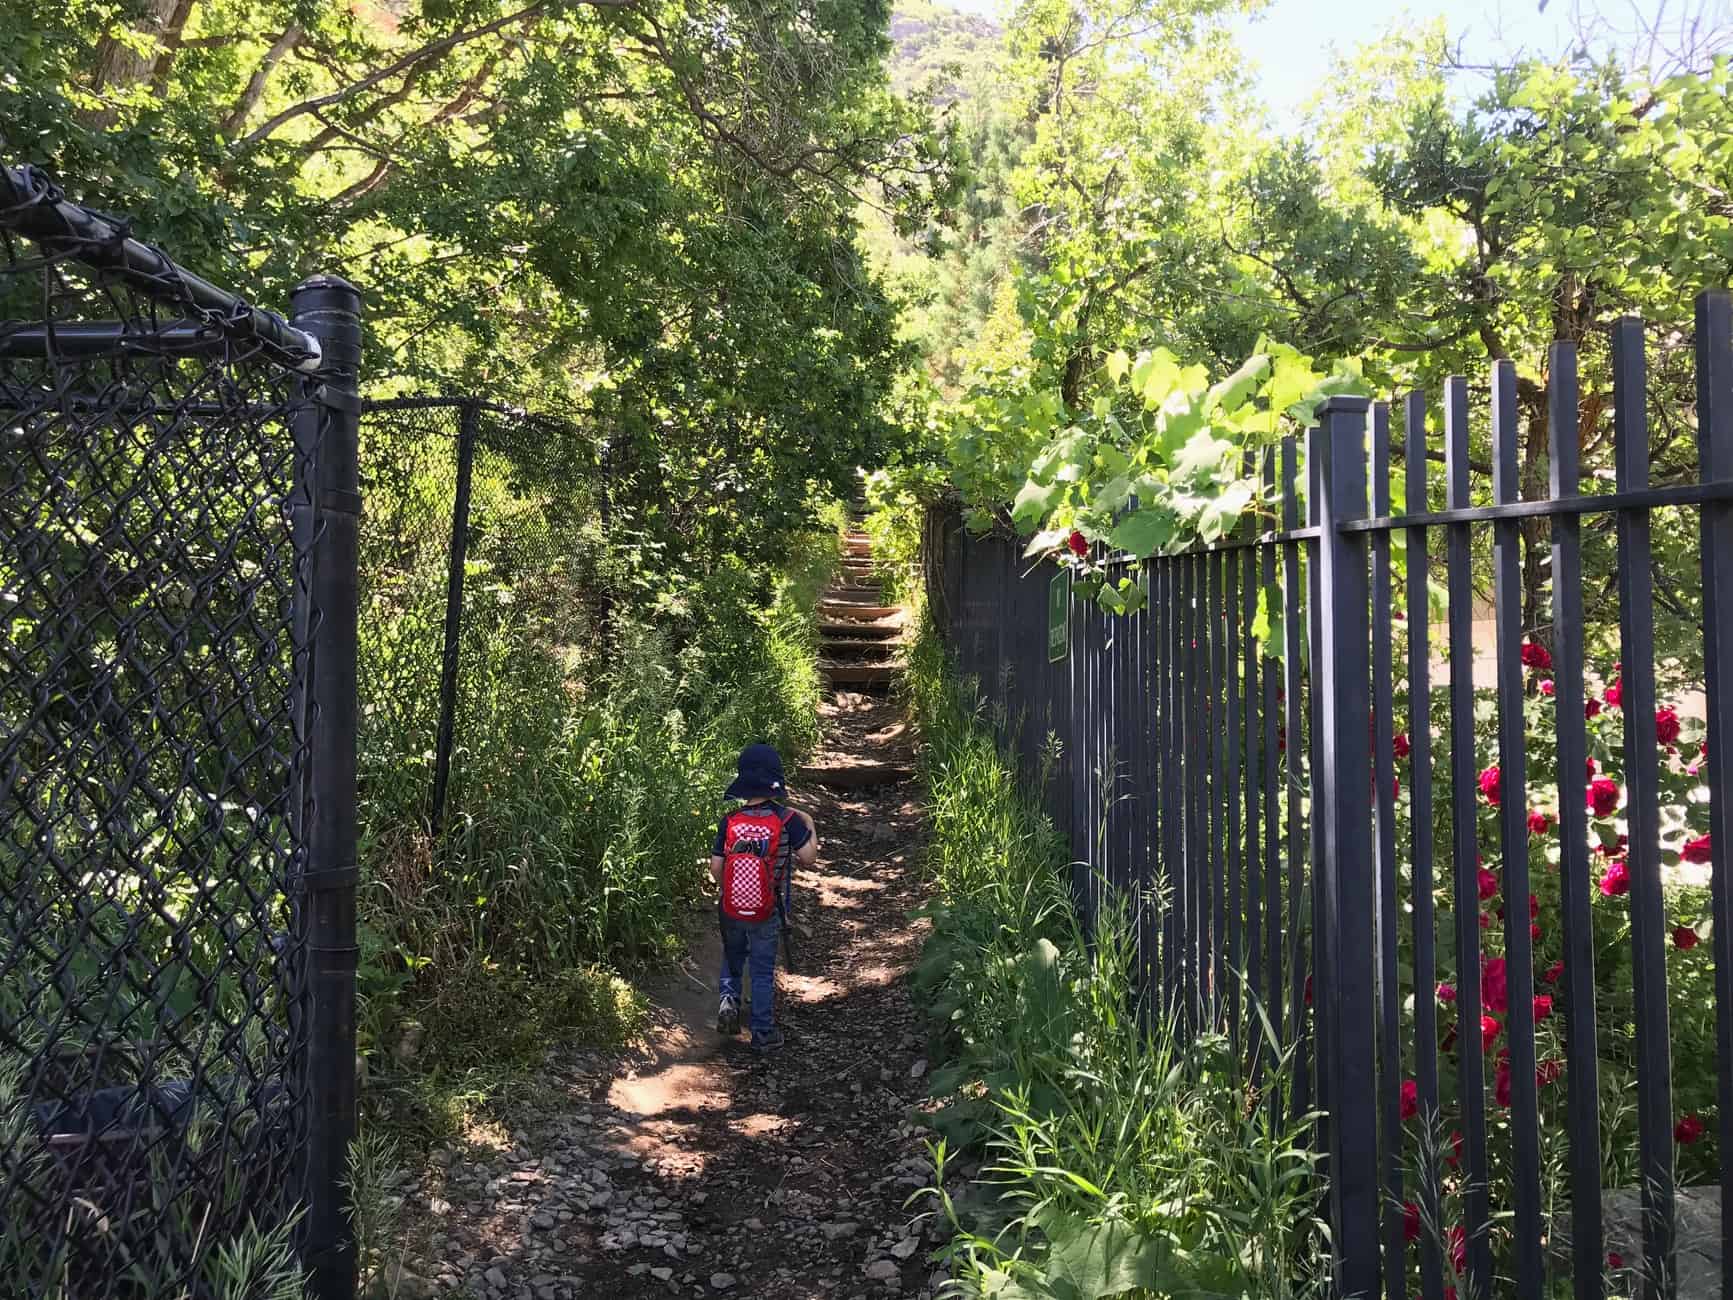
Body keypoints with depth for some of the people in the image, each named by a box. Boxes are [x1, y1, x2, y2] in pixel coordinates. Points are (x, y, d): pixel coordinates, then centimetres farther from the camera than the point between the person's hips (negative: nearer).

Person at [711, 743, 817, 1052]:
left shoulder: (730, 821, -11)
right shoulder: (786, 820, -17)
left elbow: (715, 867, -9)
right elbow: (808, 857, -13)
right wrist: (810, 826, 2)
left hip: (731, 909, 1)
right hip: (767, 913, -1)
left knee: (732, 958, 26)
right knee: (763, 971, 14)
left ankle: (728, 997, 5)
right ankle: (763, 1032, 20)